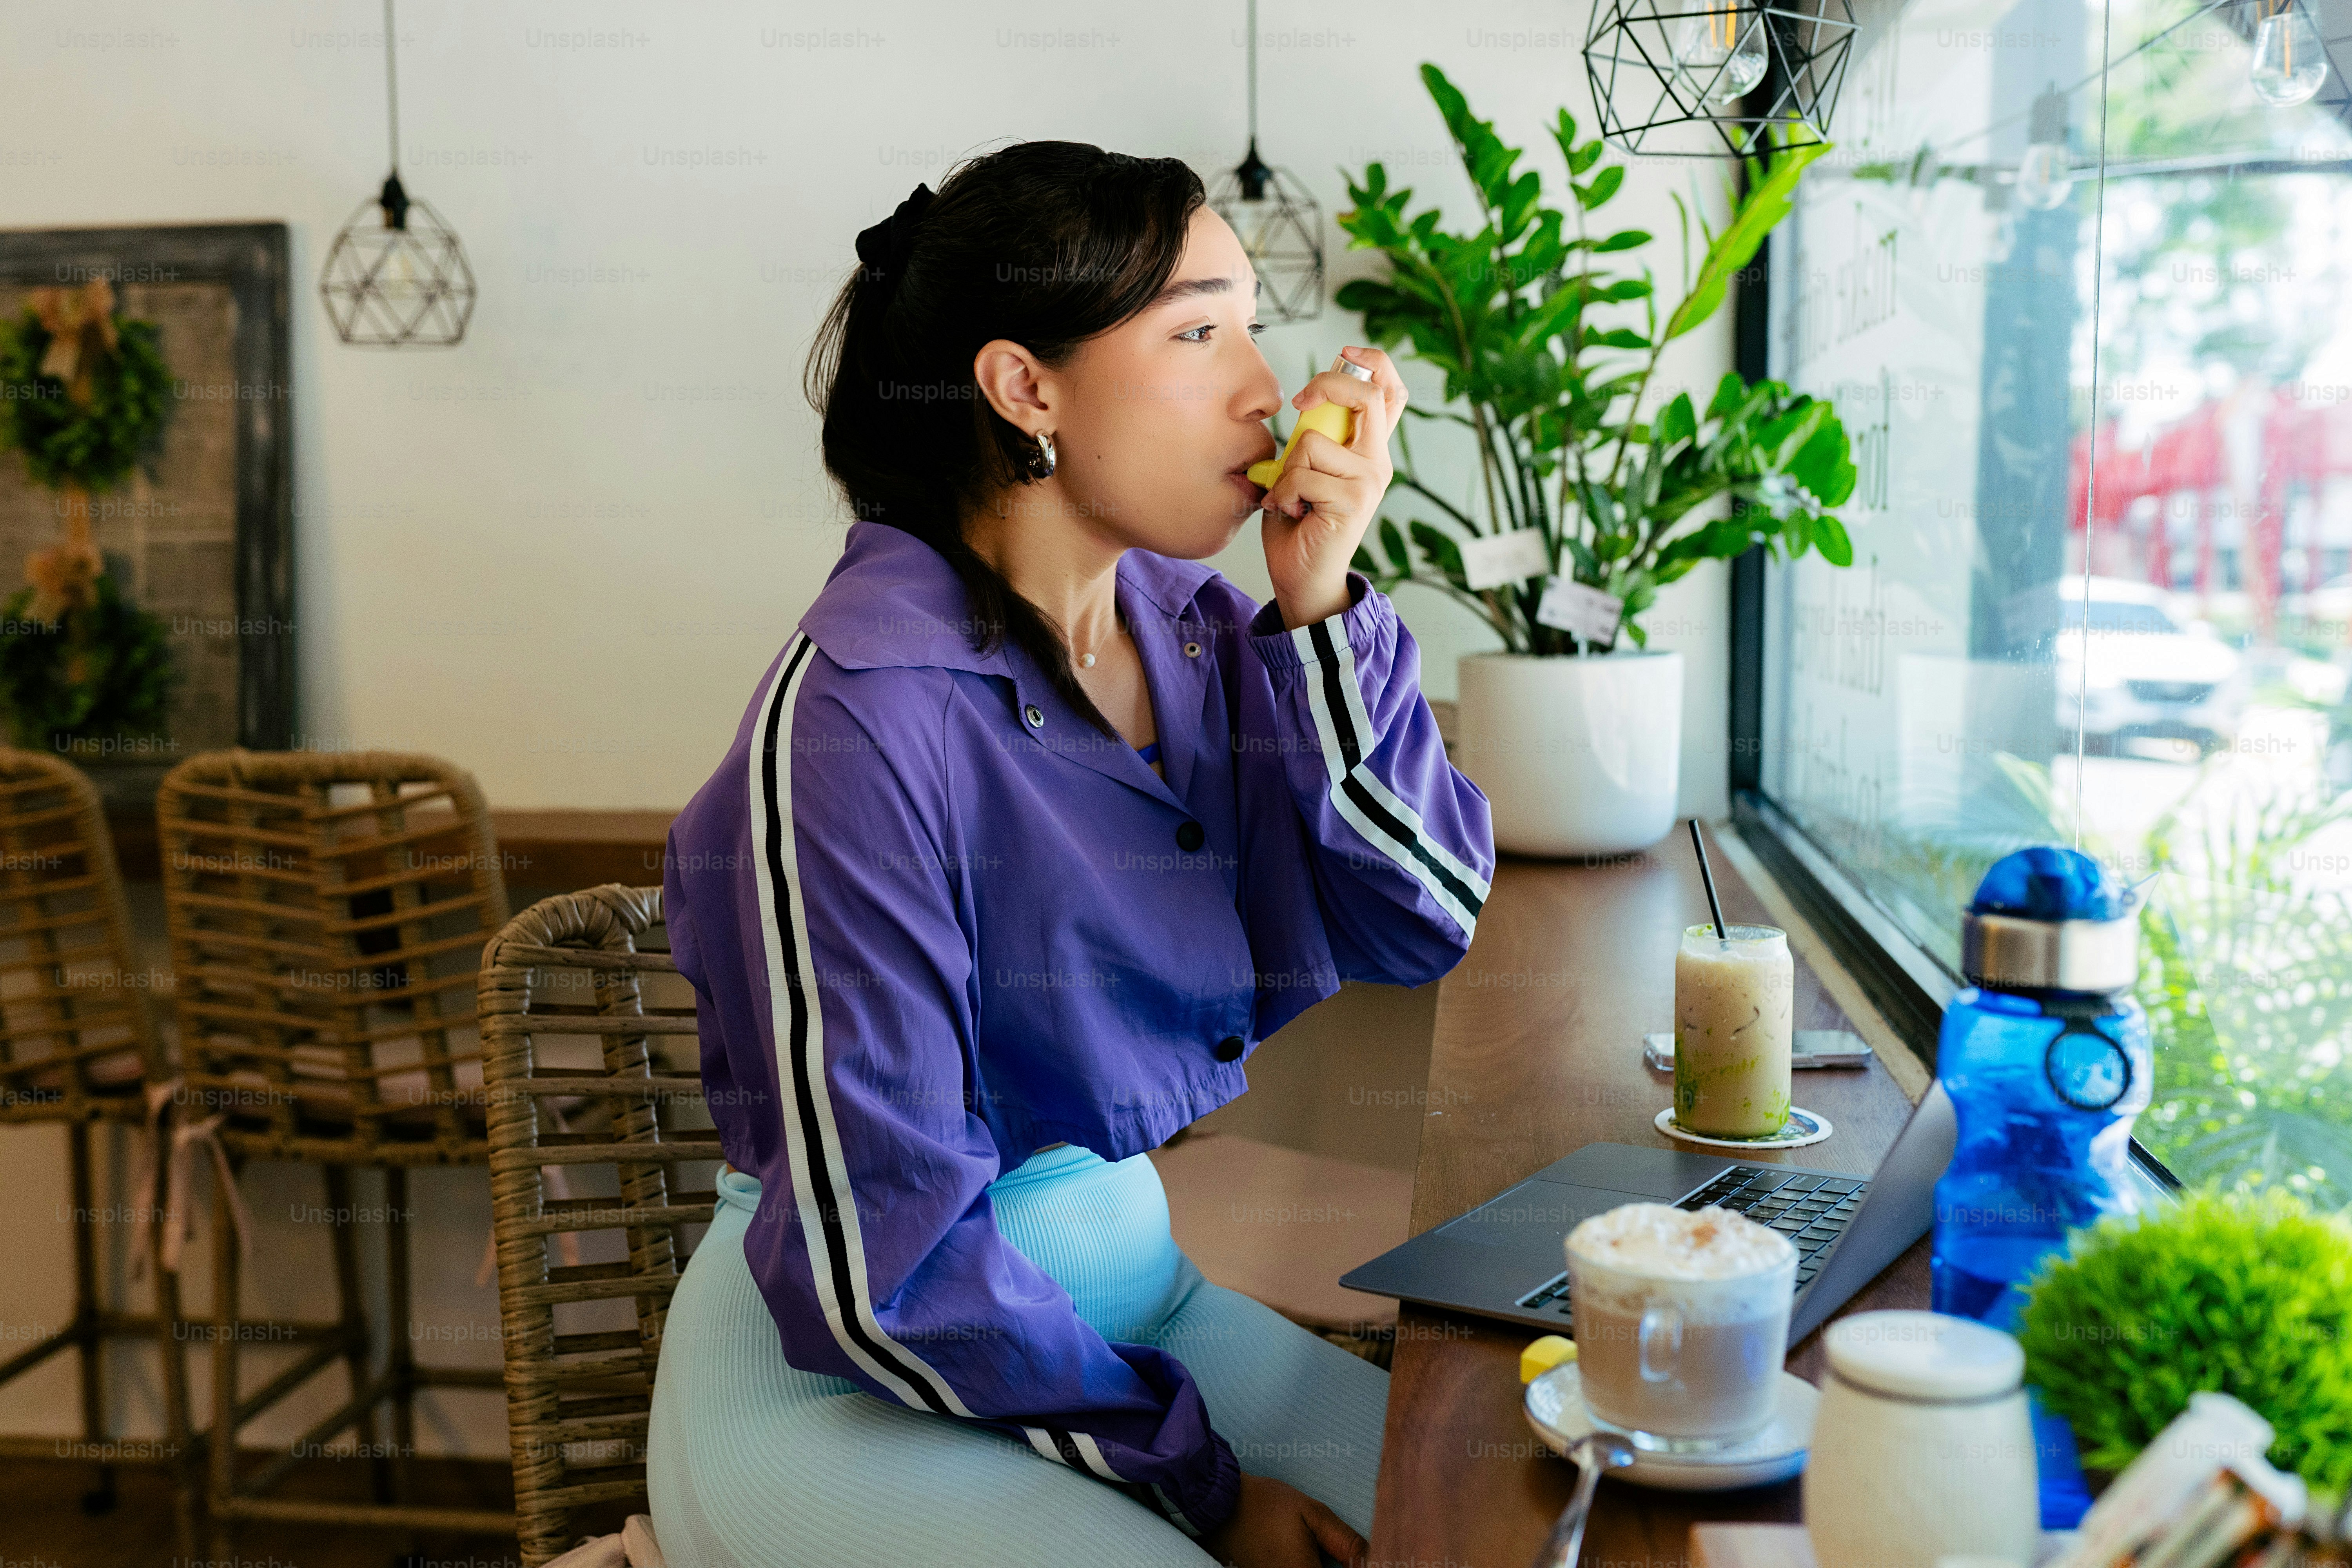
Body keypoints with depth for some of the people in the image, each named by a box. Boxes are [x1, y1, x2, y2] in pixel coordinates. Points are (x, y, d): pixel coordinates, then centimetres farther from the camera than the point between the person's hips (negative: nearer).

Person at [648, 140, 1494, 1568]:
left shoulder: (1191, 627, -2)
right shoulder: (860, 711, -23)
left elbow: (1423, 926, -4)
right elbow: (881, 1258, -21)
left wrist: (1320, 608, -15)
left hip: (1137, 1276, 6)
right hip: (850, 1379, -6)